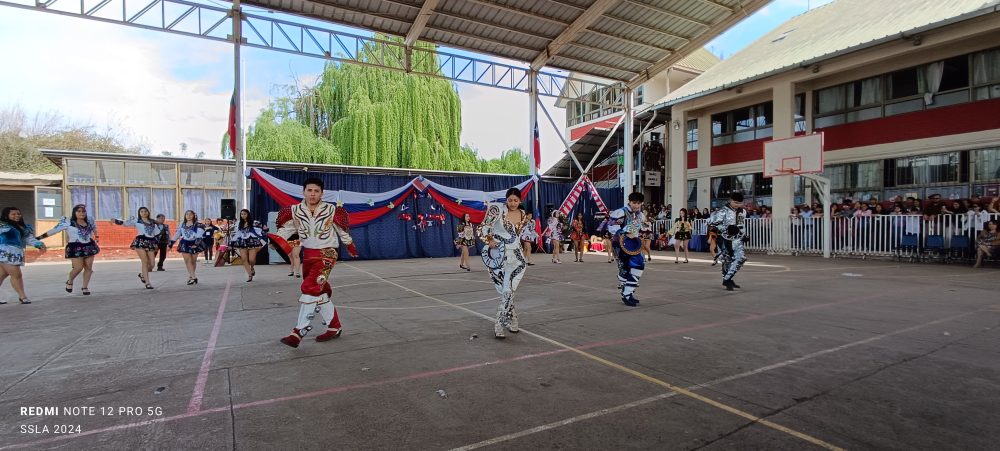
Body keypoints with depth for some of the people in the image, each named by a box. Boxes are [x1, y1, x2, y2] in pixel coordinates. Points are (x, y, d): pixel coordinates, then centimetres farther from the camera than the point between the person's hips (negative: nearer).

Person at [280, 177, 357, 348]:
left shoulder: (331, 210, -9)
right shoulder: (295, 211, -2)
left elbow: (342, 230, 2)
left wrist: (350, 247, 10)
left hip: (326, 254, -5)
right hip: (307, 254, 5)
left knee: (309, 289, -17)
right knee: (320, 292, 12)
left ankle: (298, 333, -11)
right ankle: (334, 327, 26)